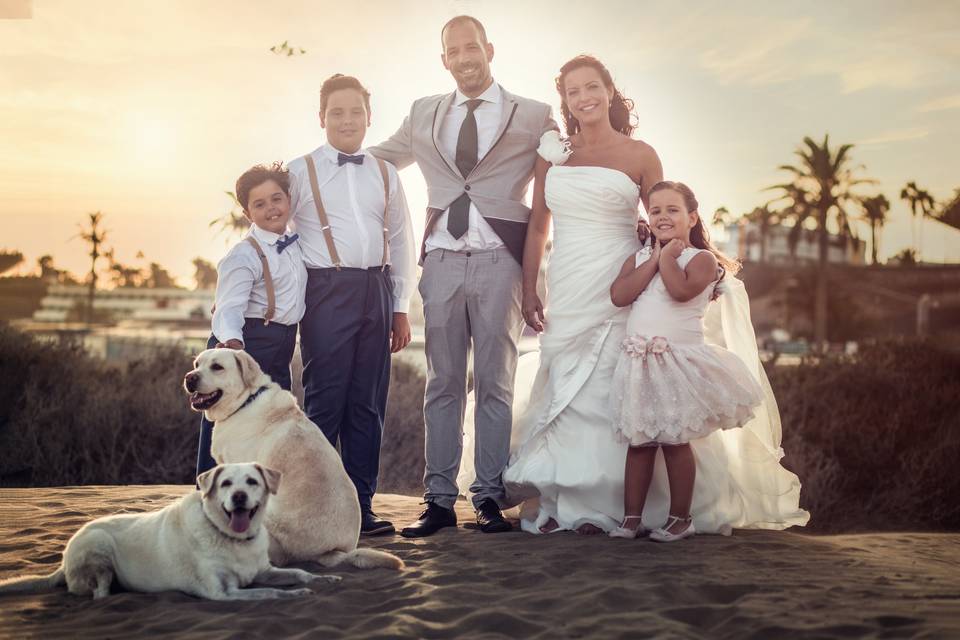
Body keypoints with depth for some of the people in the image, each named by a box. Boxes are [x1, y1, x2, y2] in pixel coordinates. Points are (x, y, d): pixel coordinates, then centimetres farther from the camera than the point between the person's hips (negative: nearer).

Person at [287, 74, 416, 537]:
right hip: (327, 291, -4)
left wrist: (401, 307, 12)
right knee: (325, 400, -6)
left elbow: (400, 242, 16)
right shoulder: (300, 172, 3)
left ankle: (361, 506, 12)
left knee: (369, 403, 5)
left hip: (376, 291, 4)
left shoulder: (385, 174, 13)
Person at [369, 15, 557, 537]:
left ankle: (490, 498, 7)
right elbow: (375, 159, 27)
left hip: (500, 261, -2)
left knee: (495, 384, 1)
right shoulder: (423, 114, 15)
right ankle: (439, 499, 8)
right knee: (442, 384, 4)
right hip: (442, 260, 3)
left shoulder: (533, 117, 6)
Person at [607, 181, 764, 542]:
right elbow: (618, 295, -5)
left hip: (679, 361, -5)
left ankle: (680, 518, 10)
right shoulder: (639, 258, 14)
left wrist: (668, 257, -7)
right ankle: (632, 518, 15)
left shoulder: (701, 259, -2)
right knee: (638, 441, 8)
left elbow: (681, 290, -23)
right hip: (639, 362, 5)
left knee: (674, 440, -1)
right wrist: (656, 259, -5)